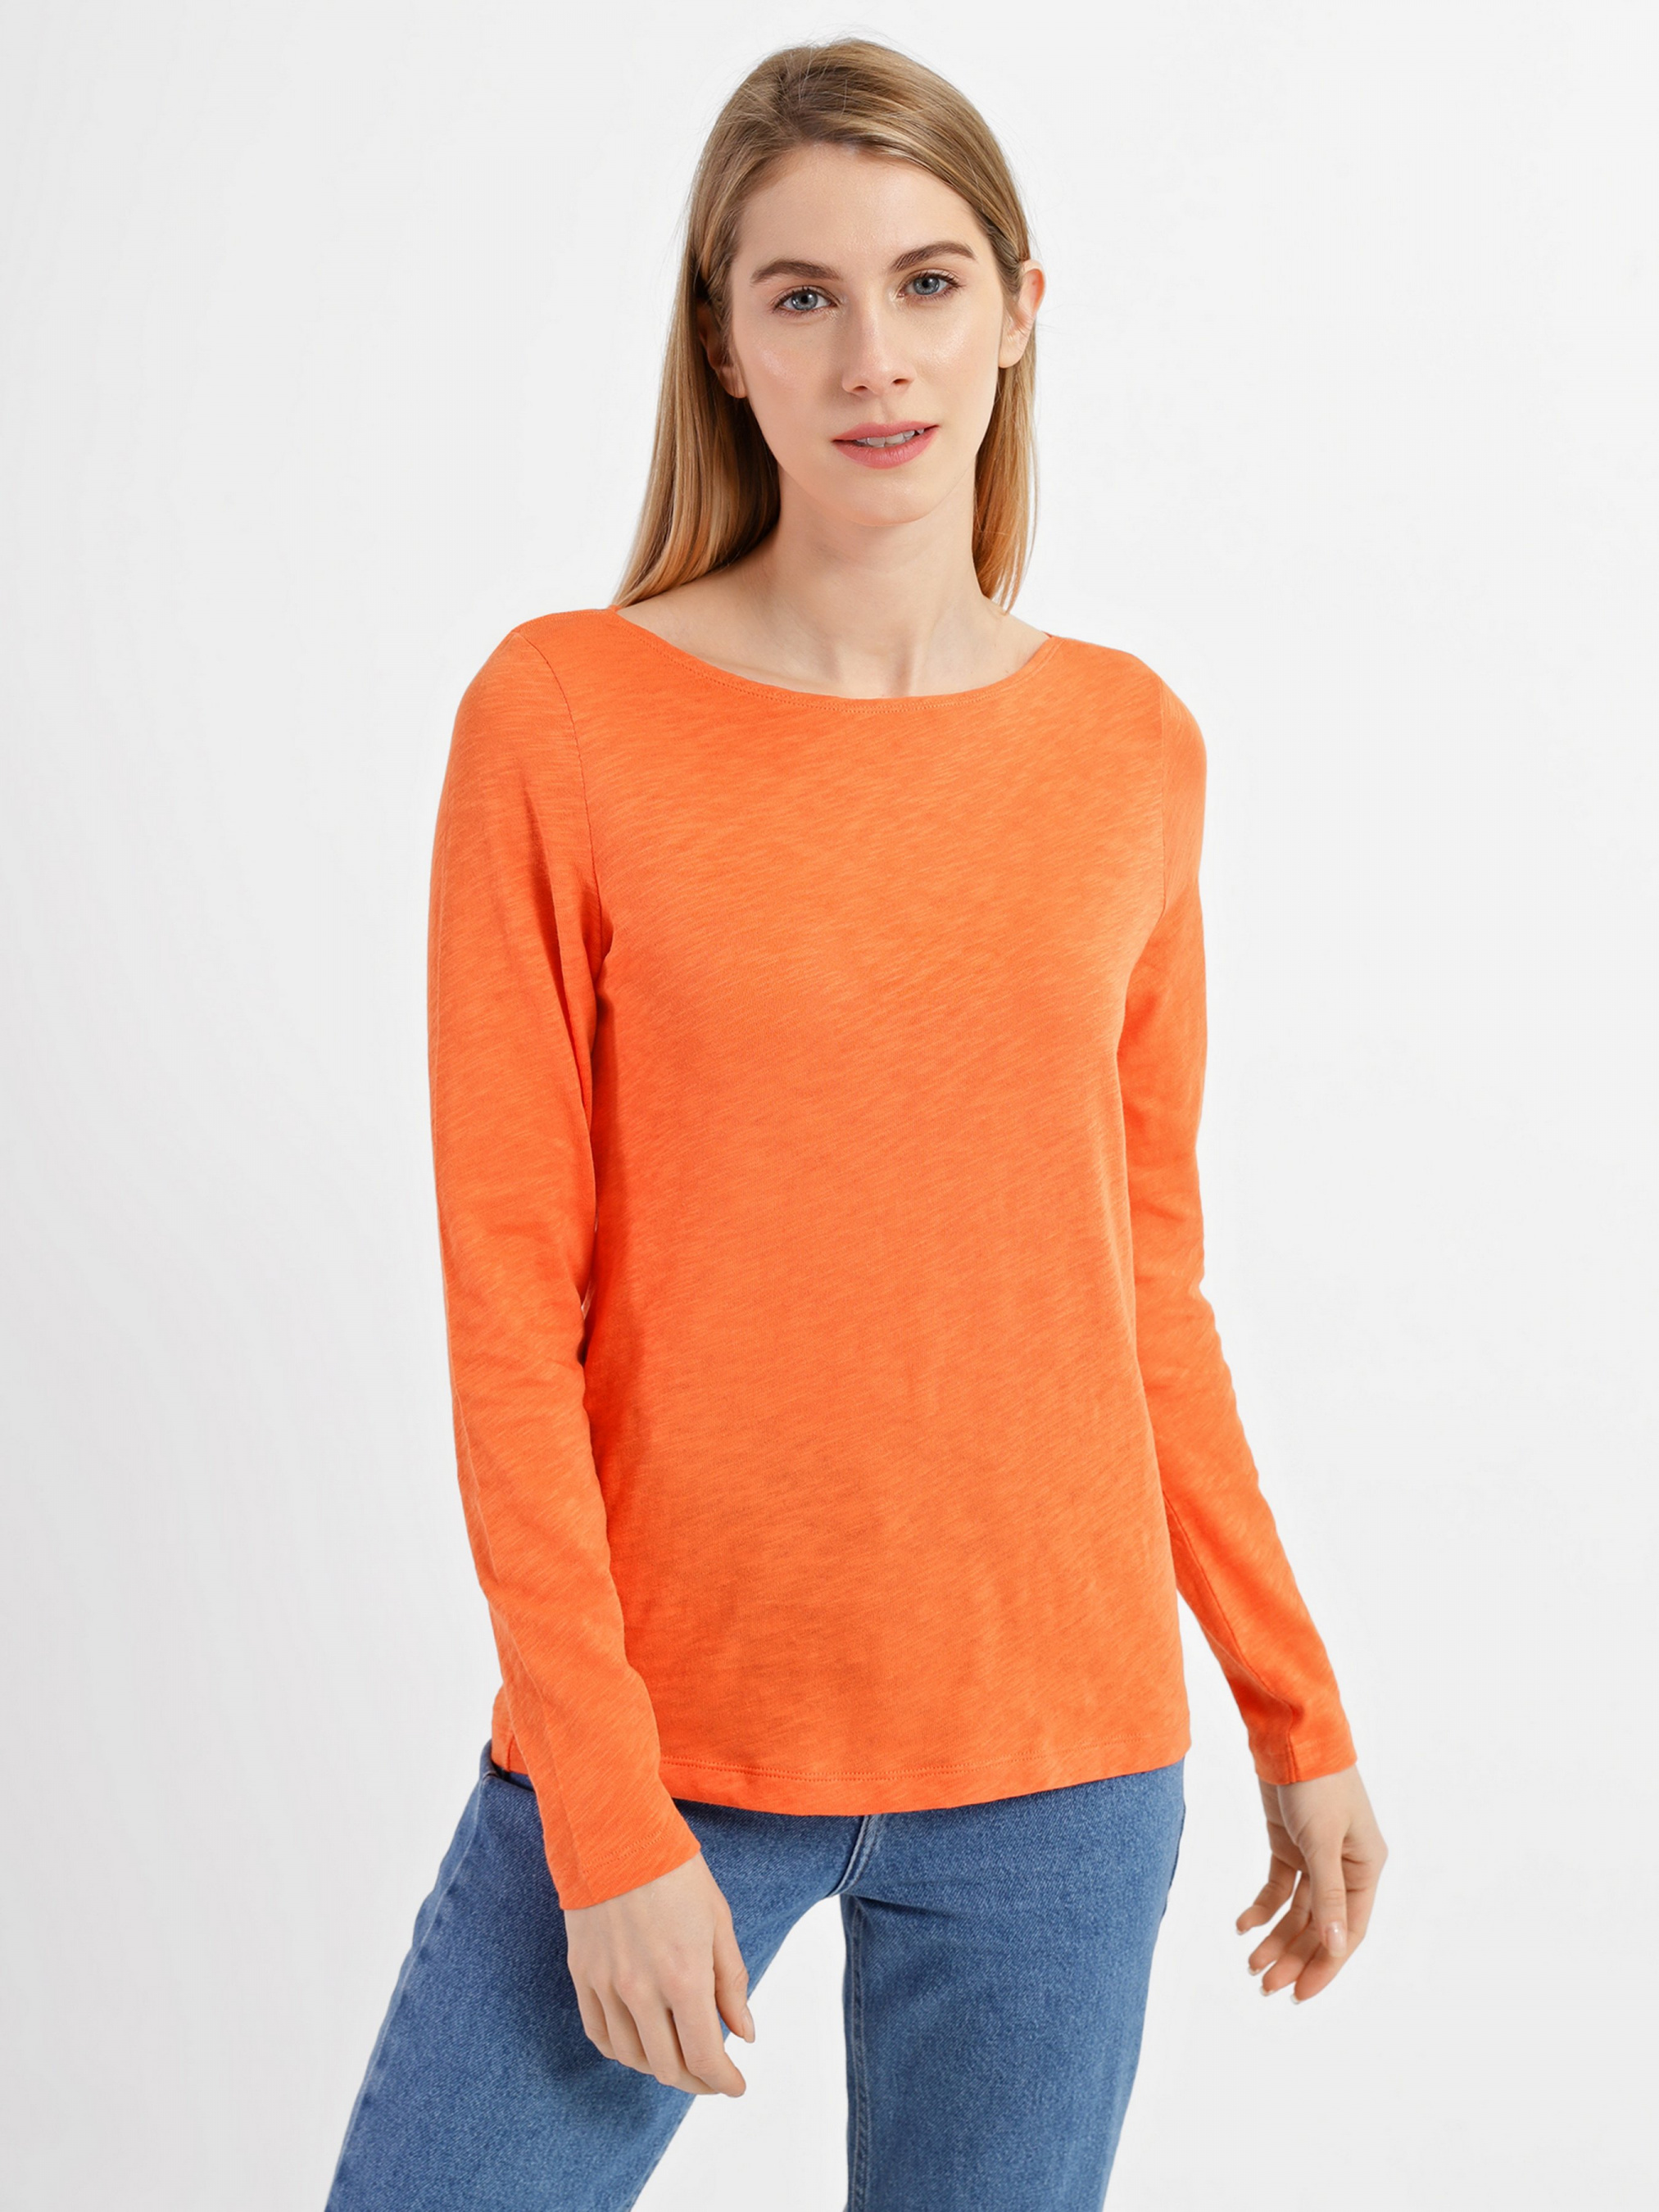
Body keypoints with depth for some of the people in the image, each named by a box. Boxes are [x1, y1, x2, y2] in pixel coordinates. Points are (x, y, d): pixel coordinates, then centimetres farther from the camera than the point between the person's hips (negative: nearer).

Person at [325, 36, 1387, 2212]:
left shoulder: (1131, 747, 2)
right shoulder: (560, 714, -7)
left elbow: (1142, 1278, 9)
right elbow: (510, 1300, -7)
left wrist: (1298, 1713, 11)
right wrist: (605, 1812, -10)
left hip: (1058, 1760, 2)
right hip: (661, 1737, -2)